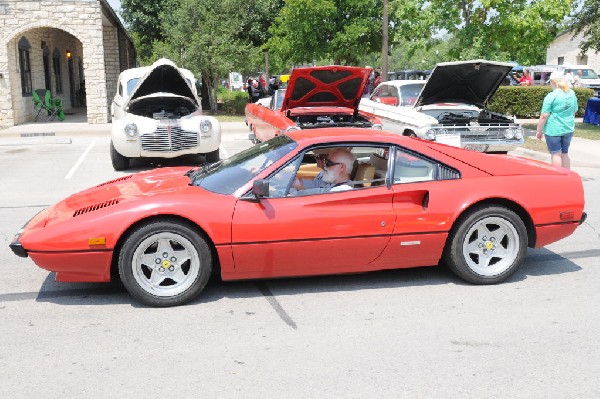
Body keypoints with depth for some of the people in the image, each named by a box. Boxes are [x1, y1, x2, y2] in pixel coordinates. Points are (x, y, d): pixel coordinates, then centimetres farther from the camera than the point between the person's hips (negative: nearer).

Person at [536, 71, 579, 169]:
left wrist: (539, 131, -7)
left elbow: (544, 116, -15)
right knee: (564, 154, 16)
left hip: (553, 130, -6)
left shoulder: (551, 96, -14)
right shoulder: (572, 94, 7)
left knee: (555, 154, 0)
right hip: (568, 129, 6)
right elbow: (574, 112, 18)